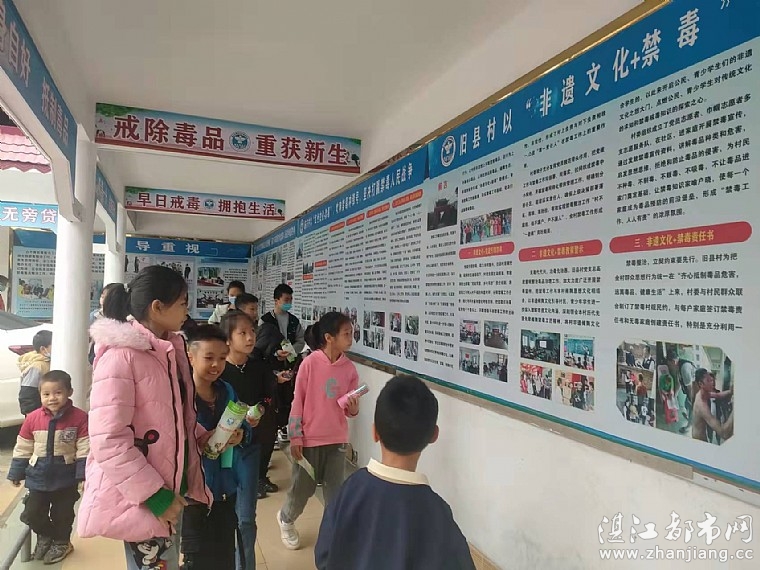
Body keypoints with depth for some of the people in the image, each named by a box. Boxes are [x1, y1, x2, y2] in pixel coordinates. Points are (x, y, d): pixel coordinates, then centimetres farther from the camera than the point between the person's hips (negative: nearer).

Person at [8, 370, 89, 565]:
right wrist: (16, 473, 8)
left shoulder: (79, 417, -15)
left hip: (66, 477, -2)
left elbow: (84, 449, -12)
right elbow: (22, 448, 4)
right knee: (32, 513, 8)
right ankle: (45, 535, 37)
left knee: (63, 513, 13)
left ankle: (61, 542, 37)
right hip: (39, 477, 2)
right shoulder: (32, 418, -8)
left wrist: (83, 474, -14)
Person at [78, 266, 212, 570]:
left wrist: (207, 438, 1)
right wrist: (155, 495, -20)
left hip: (173, 486, 8)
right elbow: (108, 441, -23)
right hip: (141, 498, -8)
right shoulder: (121, 354, -20)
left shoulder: (172, 349, 5)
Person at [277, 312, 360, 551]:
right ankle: (286, 520, 40)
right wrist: (295, 437, -7)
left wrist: (353, 407, -21)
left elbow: (352, 411, 2)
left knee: (336, 490, 9)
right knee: (303, 487, 12)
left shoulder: (350, 368, -4)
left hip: (337, 440, 3)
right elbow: (298, 402, -8)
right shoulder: (310, 363, -14)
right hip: (310, 438, -3)